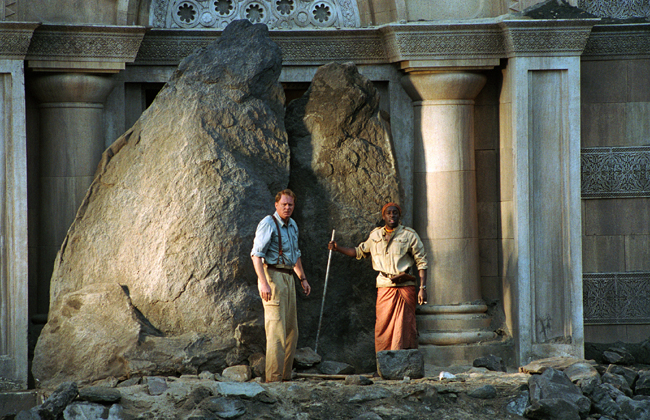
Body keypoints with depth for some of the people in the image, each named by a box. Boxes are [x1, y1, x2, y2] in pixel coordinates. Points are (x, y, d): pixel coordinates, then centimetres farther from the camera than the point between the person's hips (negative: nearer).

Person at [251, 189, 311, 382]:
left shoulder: (292, 226, 15)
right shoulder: (268, 224, -11)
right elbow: (256, 254, -18)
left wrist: (303, 278, 23)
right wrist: (263, 283, -26)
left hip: (288, 278, 9)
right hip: (272, 276, -9)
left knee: (291, 330, 10)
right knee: (276, 331, -13)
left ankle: (286, 375, 16)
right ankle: (273, 378, -15)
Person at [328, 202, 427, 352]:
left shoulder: (409, 235, 3)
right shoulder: (375, 235, 14)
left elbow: (421, 262, 2)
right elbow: (359, 252, 29)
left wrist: (422, 288, -6)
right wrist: (337, 248, 19)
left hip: (405, 287, -3)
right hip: (384, 288, 3)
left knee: (404, 328, -7)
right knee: (383, 327, -3)